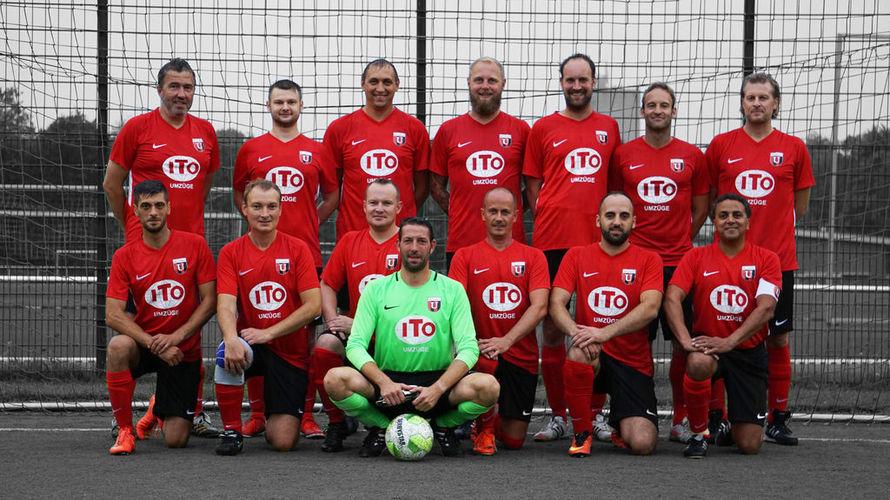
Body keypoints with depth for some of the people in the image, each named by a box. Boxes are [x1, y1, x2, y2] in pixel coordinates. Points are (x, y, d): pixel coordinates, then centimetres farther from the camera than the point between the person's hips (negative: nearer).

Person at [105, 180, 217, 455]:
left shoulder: (195, 245, -6)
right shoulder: (124, 256, -6)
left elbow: (209, 301, -6)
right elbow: (113, 315, -12)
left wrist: (176, 336, -19)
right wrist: (155, 345, -24)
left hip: (184, 351, 0)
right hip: (144, 344, 0)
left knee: (176, 440, -6)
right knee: (118, 346, -38)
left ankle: (160, 408, 34)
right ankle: (125, 430, -18)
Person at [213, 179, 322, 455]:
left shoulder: (297, 249, -2)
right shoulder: (230, 253, 0)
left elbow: (313, 306, -8)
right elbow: (226, 304, -12)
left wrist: (268, 333, -18)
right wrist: (231, 338, -34)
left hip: (290, 352, -1)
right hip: (250, 345, 1)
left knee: (282, 441, -11)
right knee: (228, 353, -37)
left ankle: (274, 415, 28)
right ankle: (232, 430, -14)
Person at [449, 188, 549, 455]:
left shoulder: (533, 257, 5)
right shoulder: (465, 256, 4)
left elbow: (540, 307, -8)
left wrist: (506, 340, -25)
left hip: (522, 357, 1)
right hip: (481, 351, -1)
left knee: (514, 440, -1)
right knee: (482, 362, -39)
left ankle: (497, 422, 39)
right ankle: (484, 426, -8)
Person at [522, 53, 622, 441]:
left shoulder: (609, 127, 13)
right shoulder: (543, 128, 7)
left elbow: (615, 182, 18)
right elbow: (532, 186, 9)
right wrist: (546, 218, -3)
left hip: (597, 240, 2)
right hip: (553, 240, -2)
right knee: (552, 325, 0)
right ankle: (558, 416, 7)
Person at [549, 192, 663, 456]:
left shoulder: (648, 259, 2)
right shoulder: (577, 256, 6)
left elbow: (650, 308, -14)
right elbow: (556, 303, -4)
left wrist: (605, 332, -29)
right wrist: (576, 332, -26)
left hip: (634, 363, 0)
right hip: (594, 357, 0)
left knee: (642, 443, -18)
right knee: (579, 352, -38)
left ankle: (620, 423, 22)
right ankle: (582, 432, -15)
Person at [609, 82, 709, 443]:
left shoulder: (692, 156, 7)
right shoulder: (624, 155, 6)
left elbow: (701, 210, 14)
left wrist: (678, 241, 11)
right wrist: (627, 240, 6)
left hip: (680, 262, 1)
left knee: (683, 344, 1)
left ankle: (680, 420, 11)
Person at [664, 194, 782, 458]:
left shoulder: (766, 259, 0)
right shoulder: (696, 257, 2)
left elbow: (766, 308, -13)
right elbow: (672, 299, -9)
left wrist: (730, 341, -26)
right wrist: (685, 339, -27)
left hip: (749, 350, 0)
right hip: (707, 342, 0)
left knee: (749, 444, -6)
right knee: (698, 363, -40)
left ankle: (733, 425, 35)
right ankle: (699, 433, -14)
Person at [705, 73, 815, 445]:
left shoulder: (793, 148, 4)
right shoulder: (721, 145, 4)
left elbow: (799, 207, 12)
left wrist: (769, 223, 7)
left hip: (778, 259, 0)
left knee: (778, 338, 4)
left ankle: (778, 419, 13)